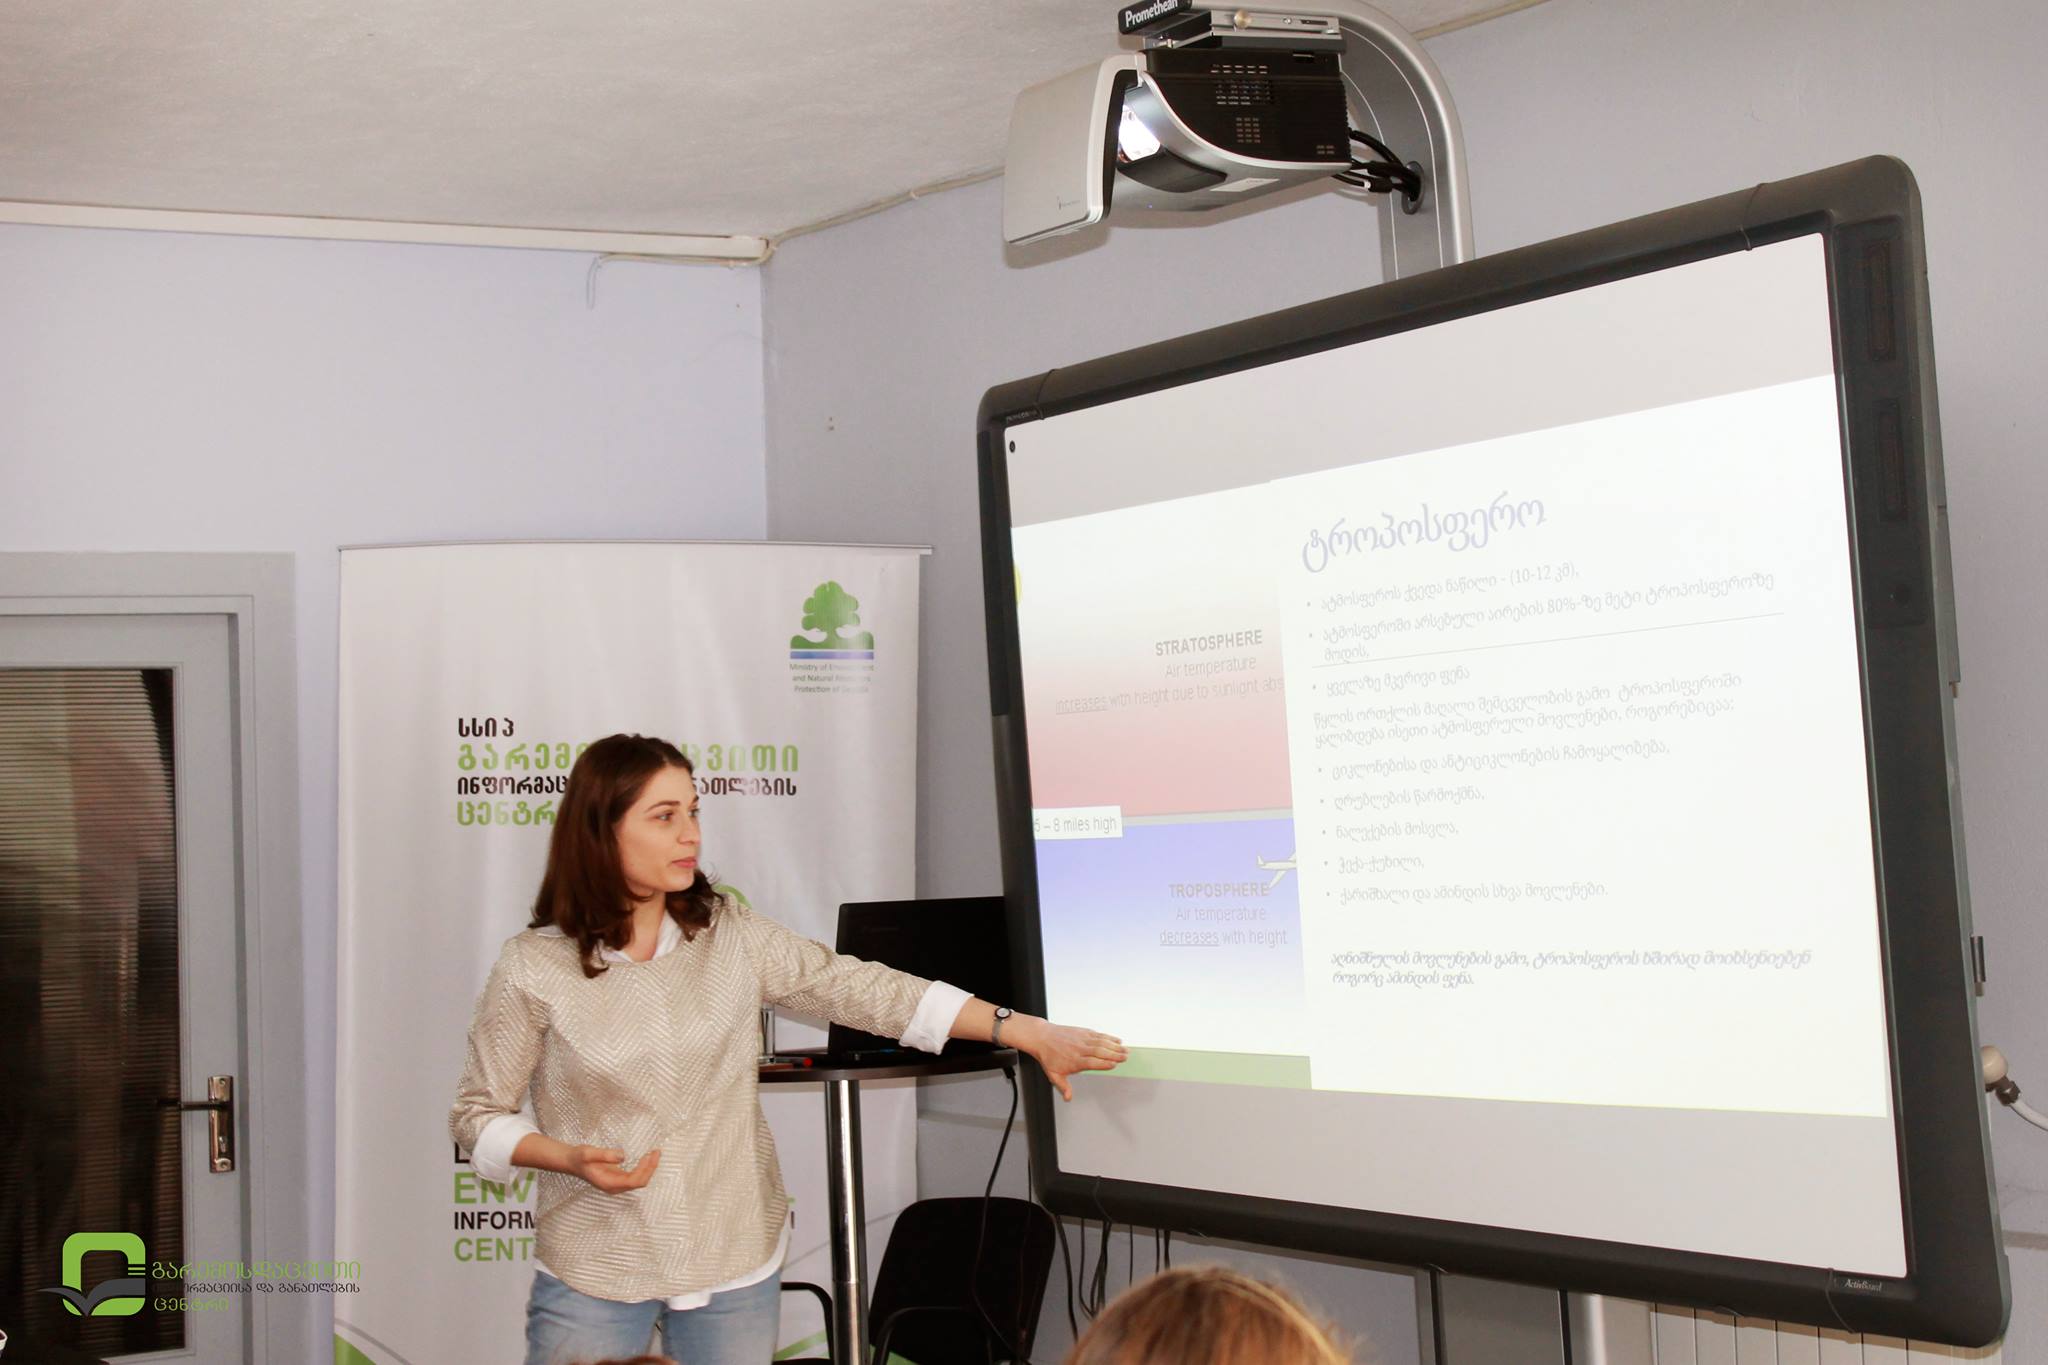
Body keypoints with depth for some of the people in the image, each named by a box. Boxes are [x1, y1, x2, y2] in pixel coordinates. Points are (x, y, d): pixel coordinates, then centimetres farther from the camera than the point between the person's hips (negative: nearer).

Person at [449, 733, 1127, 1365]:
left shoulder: (731, 935, -1)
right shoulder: (532, 969, -8)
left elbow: (862, 988, -4)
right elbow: (478, 1114, 0)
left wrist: (1028, 1032, -10)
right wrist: (571, 1159, -19)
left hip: (736, 1265, 3)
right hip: (593, 1278, -2)